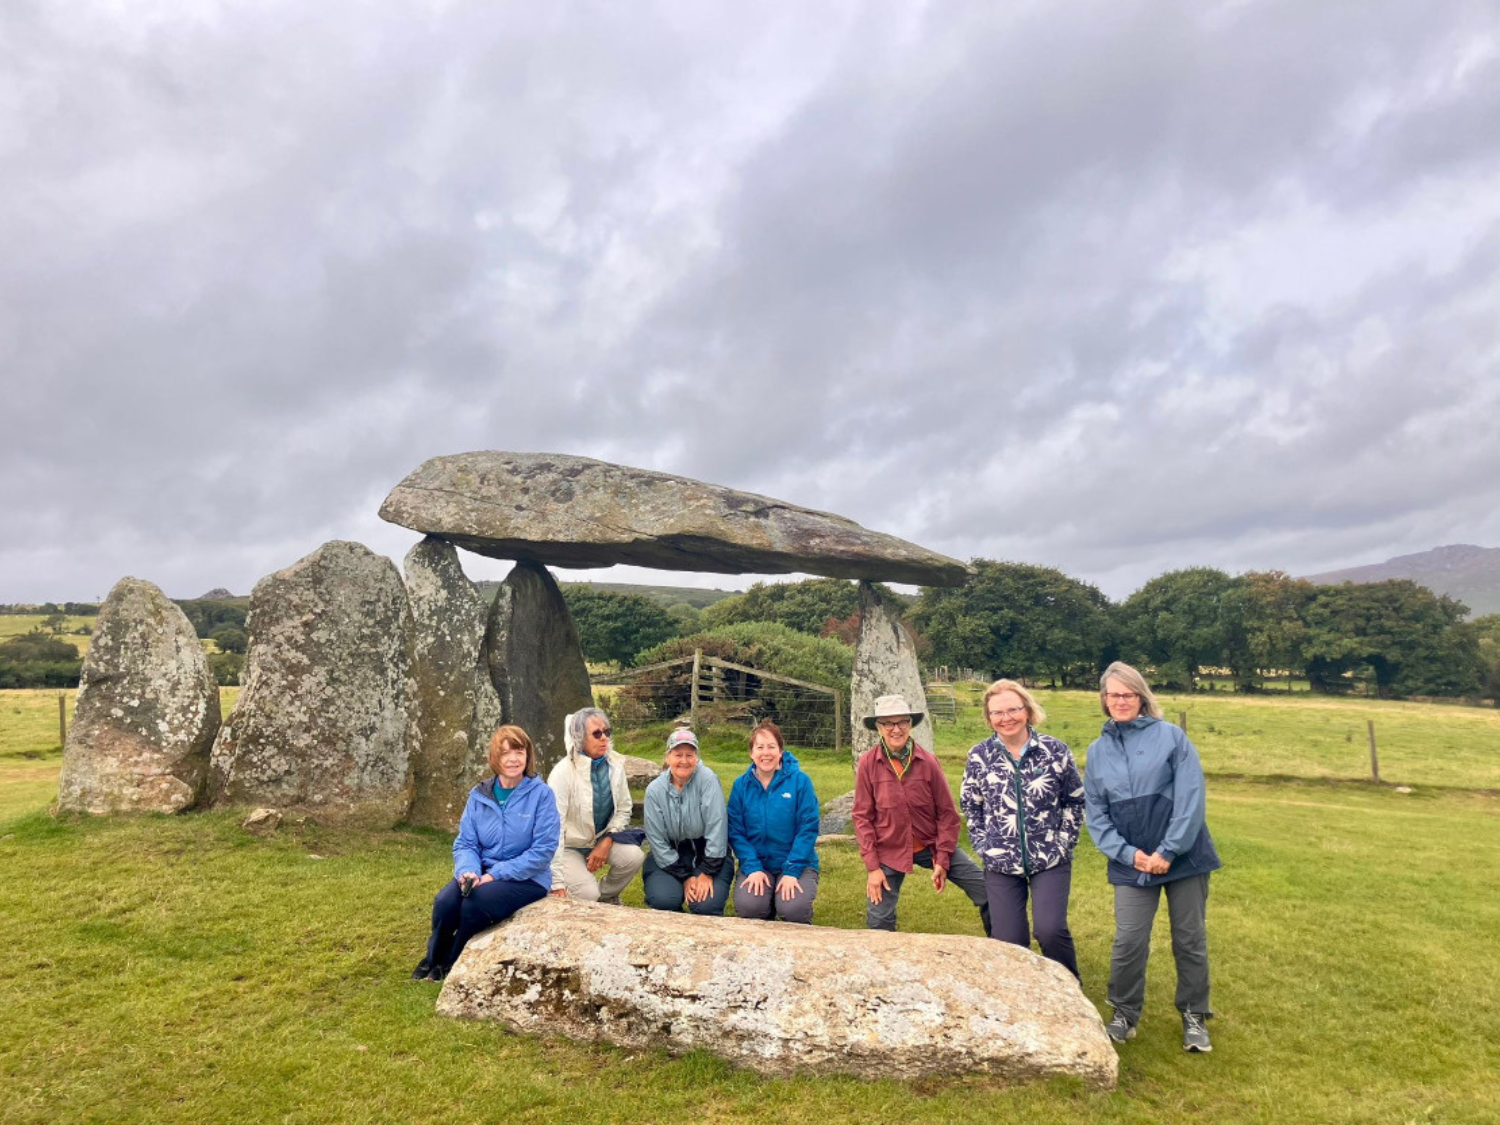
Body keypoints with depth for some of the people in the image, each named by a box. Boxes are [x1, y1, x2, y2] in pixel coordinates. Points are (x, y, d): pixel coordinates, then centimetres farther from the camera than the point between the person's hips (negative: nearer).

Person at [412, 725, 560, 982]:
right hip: (484, 872, 4)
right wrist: (468, 871, -19)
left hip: (527, 878, -4)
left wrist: (495, 874, -19)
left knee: (474, 905, -27)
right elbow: (465, 843, 3)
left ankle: (450, 965, 2)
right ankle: (433, 958, 7)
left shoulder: (541, 794, -12)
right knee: (445, 901, -22)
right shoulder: (479, 795, 2)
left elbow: (543, 850, -15)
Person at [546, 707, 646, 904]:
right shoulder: (563, 772, -24)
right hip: (569, 846, -5)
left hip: (601, 839, 5)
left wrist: (606, 842, -14)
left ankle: (605, 897, 8)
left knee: (634, 857, -20)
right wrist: (557, 882, -28)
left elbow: (623, 809, 2)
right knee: (588, 894, -23)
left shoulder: (615, 764, -9)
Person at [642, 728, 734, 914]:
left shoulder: (707, 779, -16)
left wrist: (707, 873, -17)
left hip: (708, 854, -1)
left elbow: (716, 829, -17)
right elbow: (657, 840, -5)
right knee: (663, 900, -23)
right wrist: (684, 877, -11)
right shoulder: (655, 790, -8)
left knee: (706, 905, -22)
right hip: (670, 855, 2)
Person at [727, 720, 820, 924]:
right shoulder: (741, 785, 1)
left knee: (793, 909, -27)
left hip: (797, 863, -1)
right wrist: (752, 868, -14)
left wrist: (792, 871, -16)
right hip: (757, 863, 2)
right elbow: (736, 832, -1)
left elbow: (808, 829, -9)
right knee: (747, 906, -26)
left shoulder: (800, 780, -6)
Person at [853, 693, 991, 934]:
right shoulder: (867, 763, -12)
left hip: (931, 844, 1)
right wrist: (872, 866, -9)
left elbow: (947, 812, -2)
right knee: (878, 923, 1)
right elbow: (862, 817, -7)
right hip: (888, 851, -1)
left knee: (989, 893, -1)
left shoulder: (927, 761, -10)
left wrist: (942, 859, -6)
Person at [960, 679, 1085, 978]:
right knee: (1009, 941, 2)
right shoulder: (979, 756, -2)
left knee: (1051, 930, -14)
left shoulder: (1055, 750, -4)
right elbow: (970, 807, 9)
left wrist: (1064, 842, -3)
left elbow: (1075, 800, 5)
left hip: (1050, 860, -1)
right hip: (1001, 864, 1)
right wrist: (984, 847, 1)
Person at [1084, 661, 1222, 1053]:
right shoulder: (1098, 751, 4)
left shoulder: (1171, 736, -6)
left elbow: (1190, 798, -12)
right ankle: (1124, 1015, 20)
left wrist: (1169, 851, -14)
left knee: (1191, 939, 11)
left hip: (1183, 856, -2)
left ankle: (1194, 1016, 30)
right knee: (1128, 942, 0)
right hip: (1132, 863, 2)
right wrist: (1128, 854, -8)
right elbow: (1095, 813, 4)